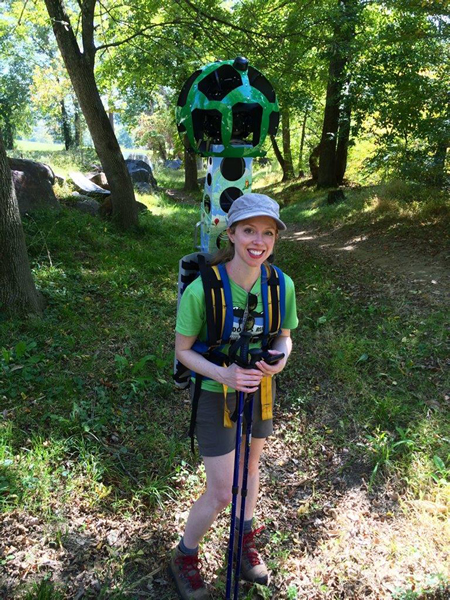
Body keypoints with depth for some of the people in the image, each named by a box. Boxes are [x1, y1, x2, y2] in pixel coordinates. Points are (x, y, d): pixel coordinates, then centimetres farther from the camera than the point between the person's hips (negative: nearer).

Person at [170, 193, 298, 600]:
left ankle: (244, 540, 54)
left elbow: (284, 336, 1)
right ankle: (184, 559, 35)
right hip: (215, 395, -4)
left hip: (259, 388, 5)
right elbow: (182, 350, -15)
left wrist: (280, 358, -22)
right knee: (221, 493, 4)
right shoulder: (201, 290, -27)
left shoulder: (282, 285, -15)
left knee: (251, 466, 25)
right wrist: (223, 374, -31)